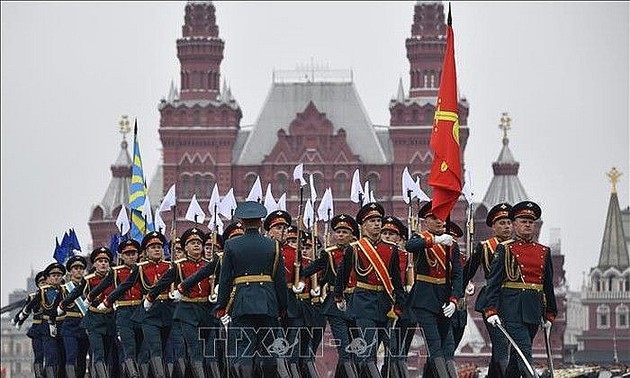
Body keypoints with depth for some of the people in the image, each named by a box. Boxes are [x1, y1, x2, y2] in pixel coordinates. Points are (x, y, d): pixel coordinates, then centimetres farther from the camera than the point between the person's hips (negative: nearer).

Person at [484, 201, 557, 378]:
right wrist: (491, 310, -12)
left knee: (518, 353, 11)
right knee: (524, 351, -15)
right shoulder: (505, 249, 1)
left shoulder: (544, 251, 14)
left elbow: (548, 285, 18)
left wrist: (549, 314, 17)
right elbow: (493, 282, -3)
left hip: (534, 310, 5)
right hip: (513, 308, -5)